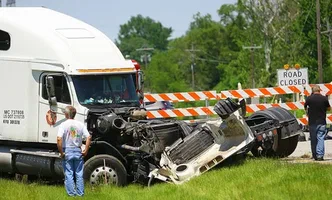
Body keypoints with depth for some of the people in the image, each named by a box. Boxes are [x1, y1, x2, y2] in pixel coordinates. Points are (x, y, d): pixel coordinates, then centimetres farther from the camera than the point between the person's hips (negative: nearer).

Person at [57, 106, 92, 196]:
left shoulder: (63, 125, -10)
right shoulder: (80, 124, 0)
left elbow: (59, 139, -21)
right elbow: (88, 138, -5)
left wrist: (61, 152, -12)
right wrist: (85, 151, 2)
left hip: (67, 151, -3)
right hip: (78, 151, 3)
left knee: (68, 174, 4)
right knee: (79, 174, 10)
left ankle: (71, 193, 3)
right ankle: (80, 193, 12)